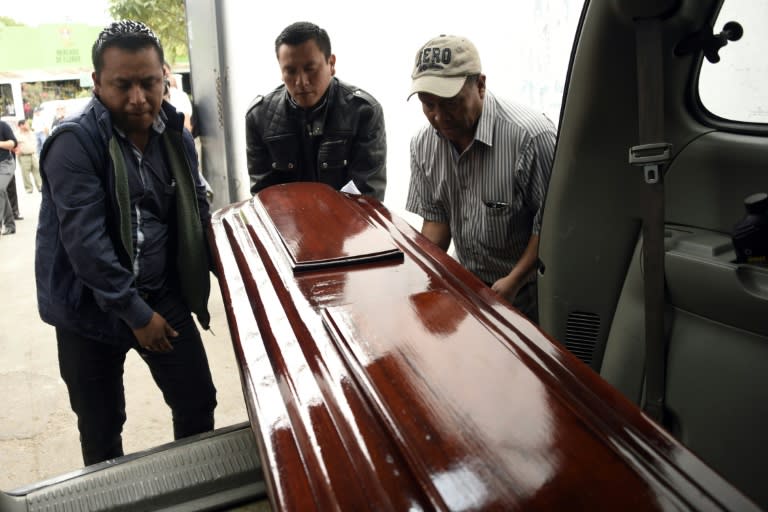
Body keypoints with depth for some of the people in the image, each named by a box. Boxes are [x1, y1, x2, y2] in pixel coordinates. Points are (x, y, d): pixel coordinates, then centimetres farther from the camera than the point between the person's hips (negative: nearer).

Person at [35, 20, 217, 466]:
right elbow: (85, 241, -22)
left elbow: (197, 213, 12)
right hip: (92, 309, -4)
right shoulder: (75, 143, -17)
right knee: (102, 430, 11)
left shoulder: (175, 136, 2)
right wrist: (136, 313, -19)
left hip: (164, 296, 5)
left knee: (198, 403, 10)